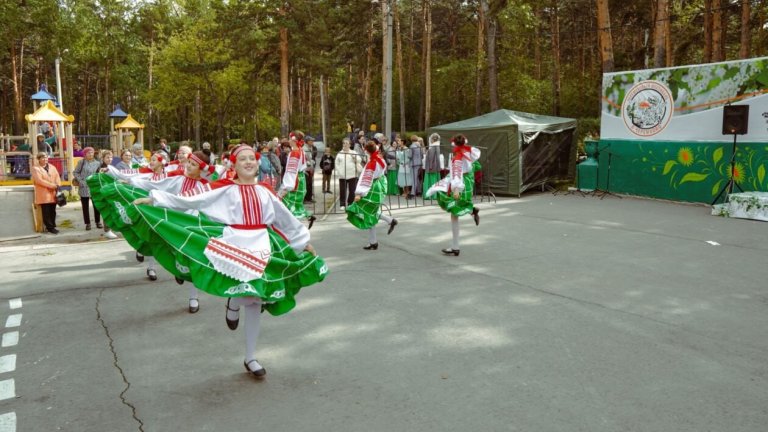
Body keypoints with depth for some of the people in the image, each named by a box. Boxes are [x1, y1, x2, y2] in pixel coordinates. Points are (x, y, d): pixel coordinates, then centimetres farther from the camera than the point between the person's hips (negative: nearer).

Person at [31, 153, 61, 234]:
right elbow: (39, 180, -14)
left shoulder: (52, 167, 15)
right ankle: (50, 227, 1)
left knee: (53, 211, 7)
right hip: (43, 194, -5)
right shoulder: (35, 168, -3)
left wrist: (57, 186, -10)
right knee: (46, 212, -4)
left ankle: (52, 226, 14)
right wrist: (52, 185, -17)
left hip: (53, 193, 5)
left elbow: (57, 177, 9)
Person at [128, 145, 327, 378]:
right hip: (234, 243, -4)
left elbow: (286, 219, 20)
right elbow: (189, 200, -3)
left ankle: (250, 358, 19)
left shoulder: (264, 192, 11)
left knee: (255, 301, 7)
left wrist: (304, 241, 25)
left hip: (261, 245, 4)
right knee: (246, 294, -23)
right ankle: (233, 304, 18)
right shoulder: (224, 189, 0)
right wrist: (153, 199, -7)